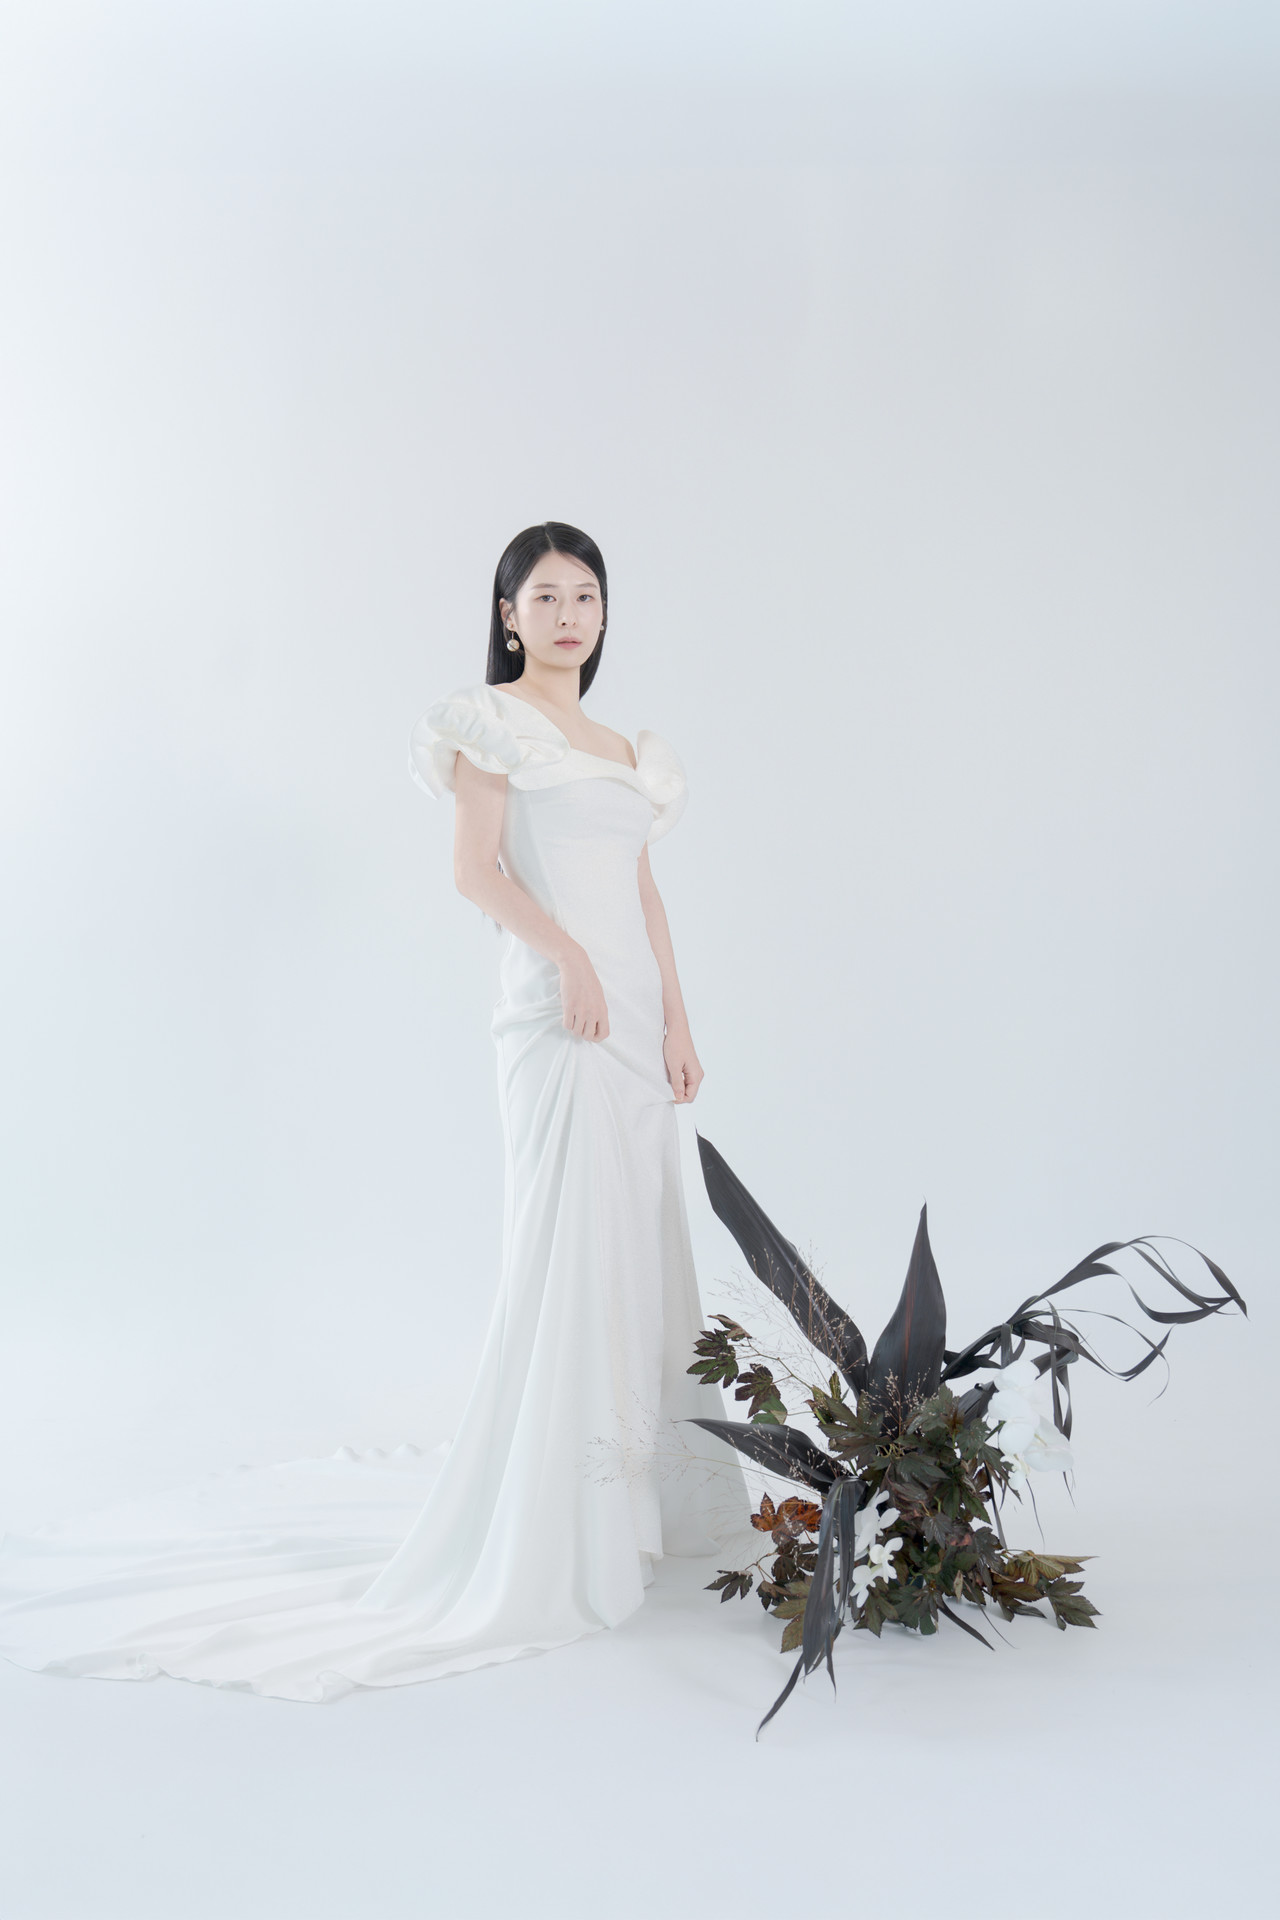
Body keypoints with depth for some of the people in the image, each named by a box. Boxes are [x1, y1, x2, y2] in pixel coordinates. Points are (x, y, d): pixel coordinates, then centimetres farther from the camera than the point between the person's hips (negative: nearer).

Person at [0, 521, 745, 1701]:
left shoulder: (627, 750, 22)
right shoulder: (493, 720, -1)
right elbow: (477, 868, -10)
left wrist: (677, 1021, 13)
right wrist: (572, 958, -19)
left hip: (635, 1018, 8)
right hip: (559, 1021, -8)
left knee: (642, 1257, 11)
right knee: (566, 1256, -8)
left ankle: (639, 1490, 24)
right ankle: (542, 1530, 0)